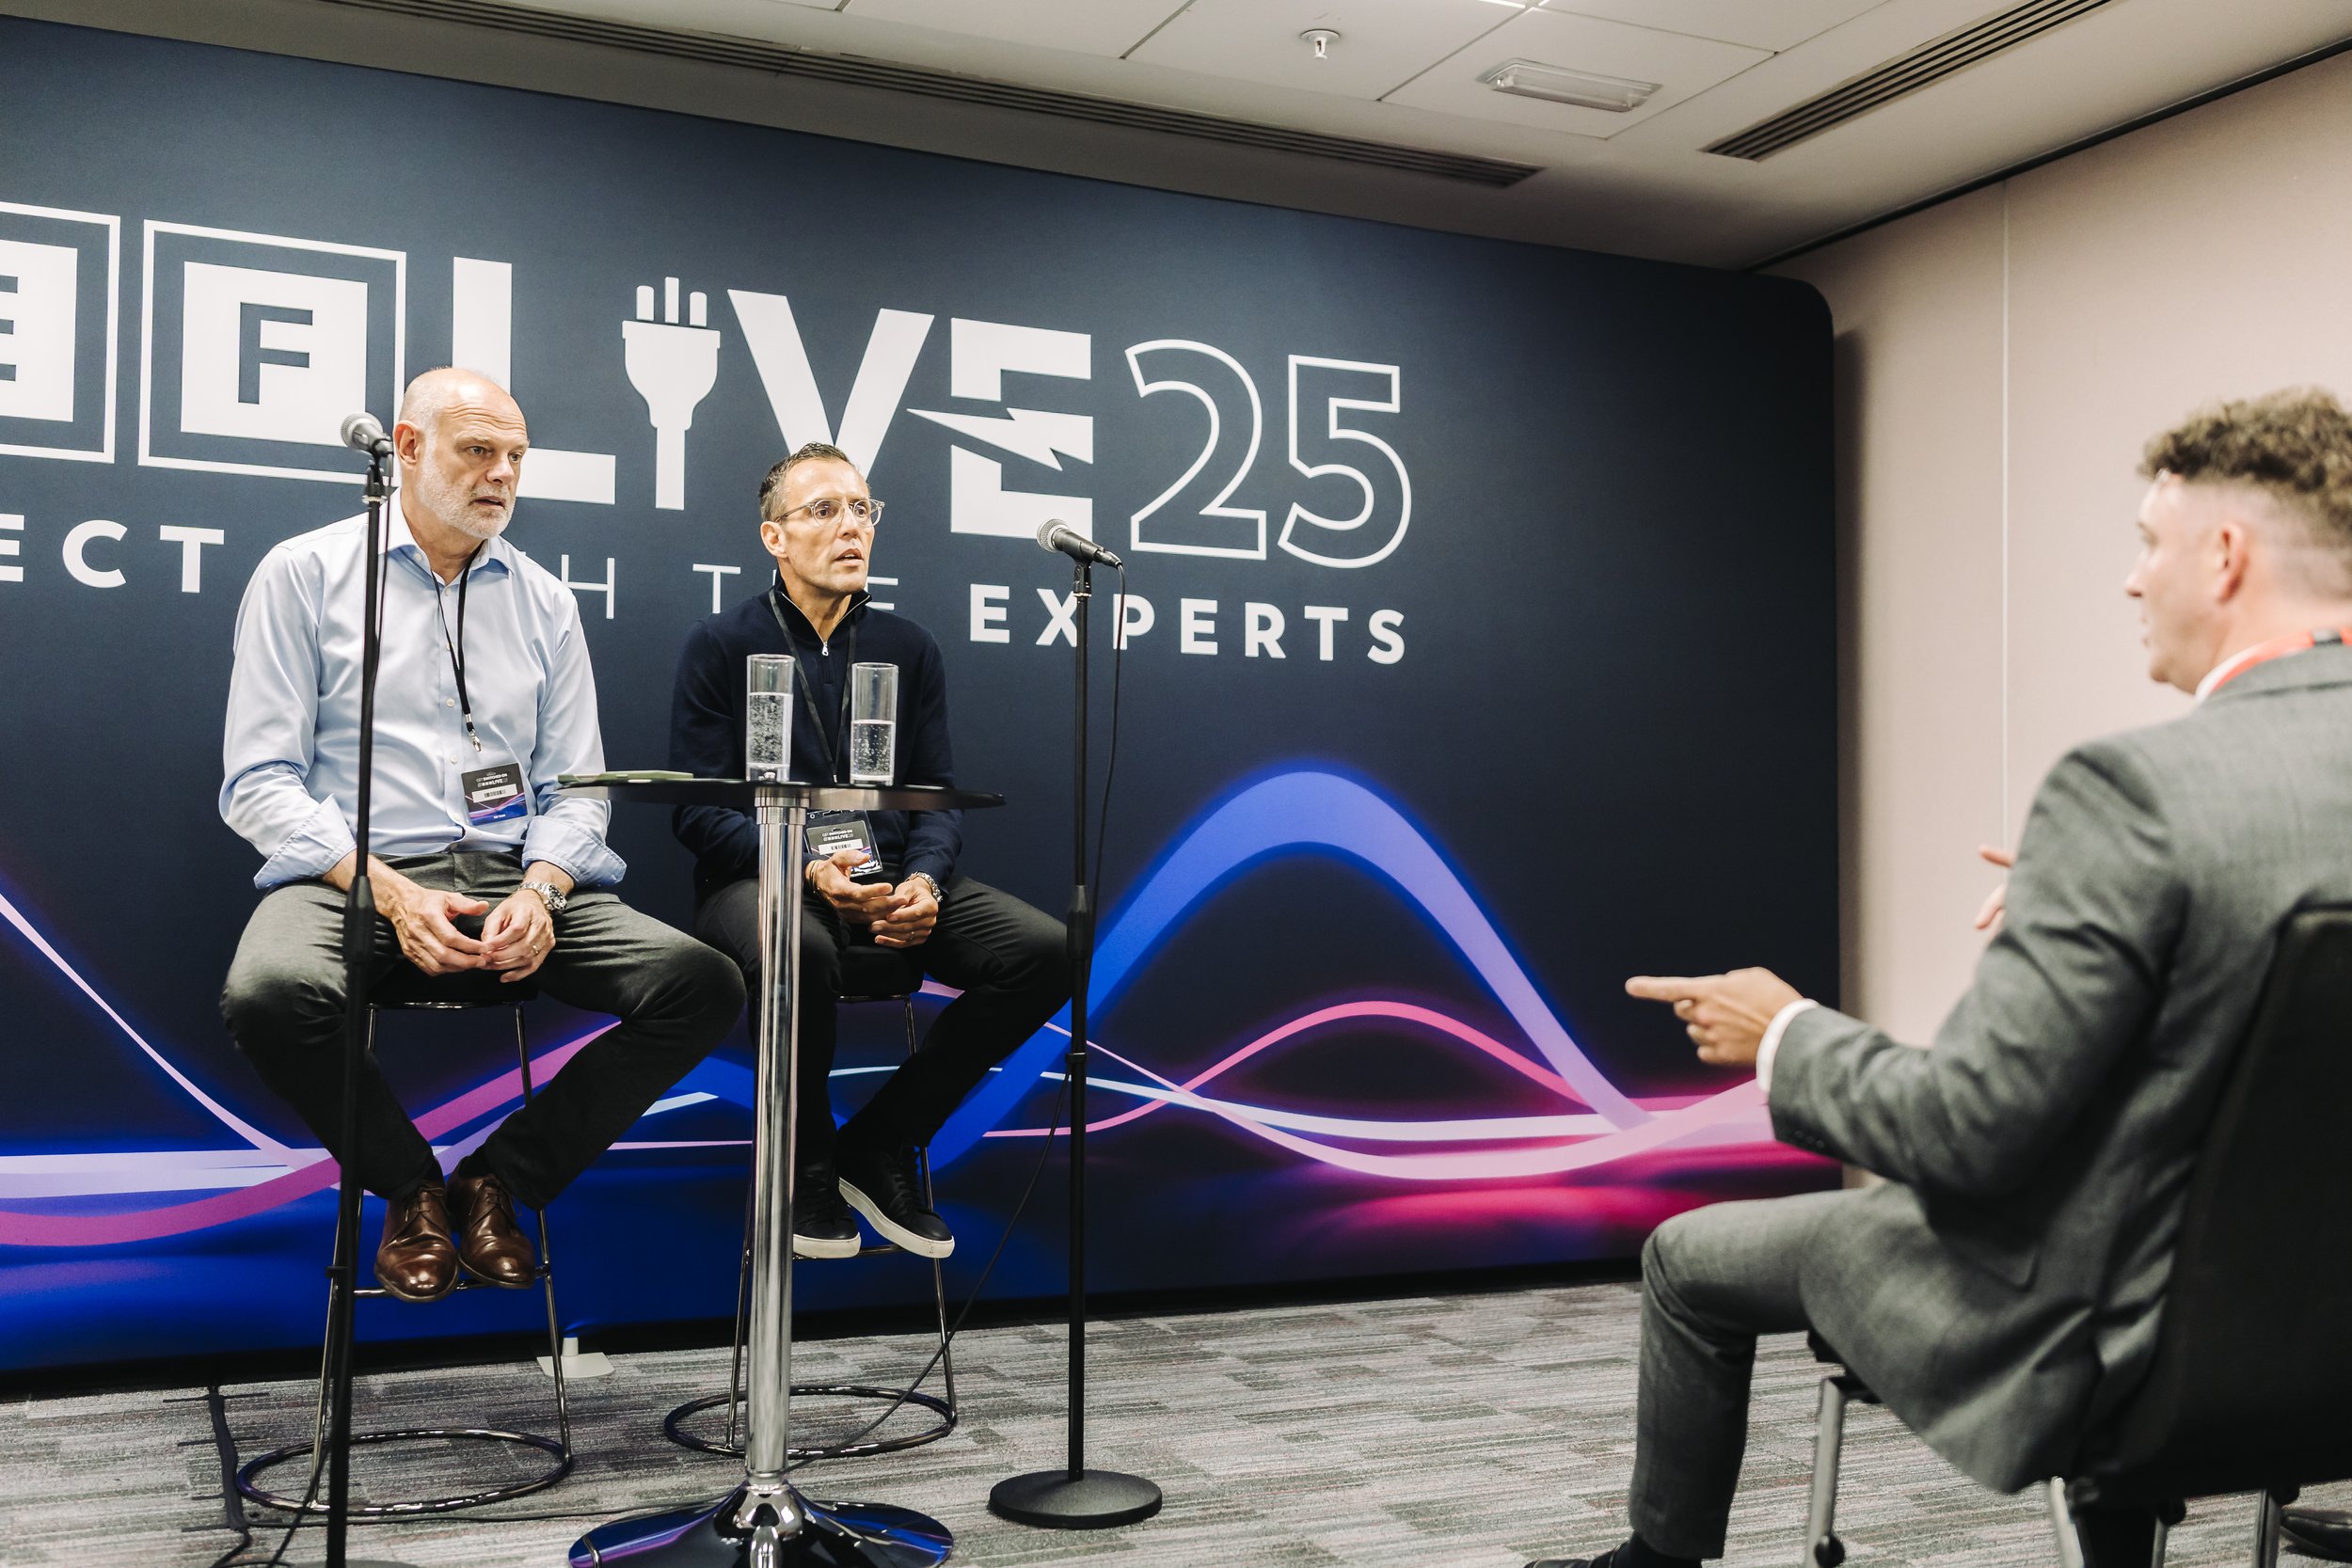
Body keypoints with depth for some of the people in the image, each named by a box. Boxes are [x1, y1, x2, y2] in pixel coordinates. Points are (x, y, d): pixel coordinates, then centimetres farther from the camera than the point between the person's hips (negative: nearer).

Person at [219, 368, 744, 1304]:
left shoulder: (541, 599, 16)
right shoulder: (304, 575, 6)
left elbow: (573, 786, 12)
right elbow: (257, 781, -2)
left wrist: (541, 892, -11)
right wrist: (386, 891, -16)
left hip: (517, 875, 3)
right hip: (355, 874, -3)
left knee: (702, 984, -20)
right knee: (270, 993, -37)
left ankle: (497, 1178, 0)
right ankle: (411, 1189, -5)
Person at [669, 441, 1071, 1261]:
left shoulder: (909, 648, 14)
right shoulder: (720, 647, 2)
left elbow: (936, 797, 10)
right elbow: (698, 810, -5)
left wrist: (923, 880, -13)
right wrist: (808, 868, -23)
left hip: (888, 884, 5)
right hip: (760, 879, -4)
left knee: (1044, 950, -19)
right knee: (798, 949, -41)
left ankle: (880, 1145, -3)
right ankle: (805, 1166, -11)